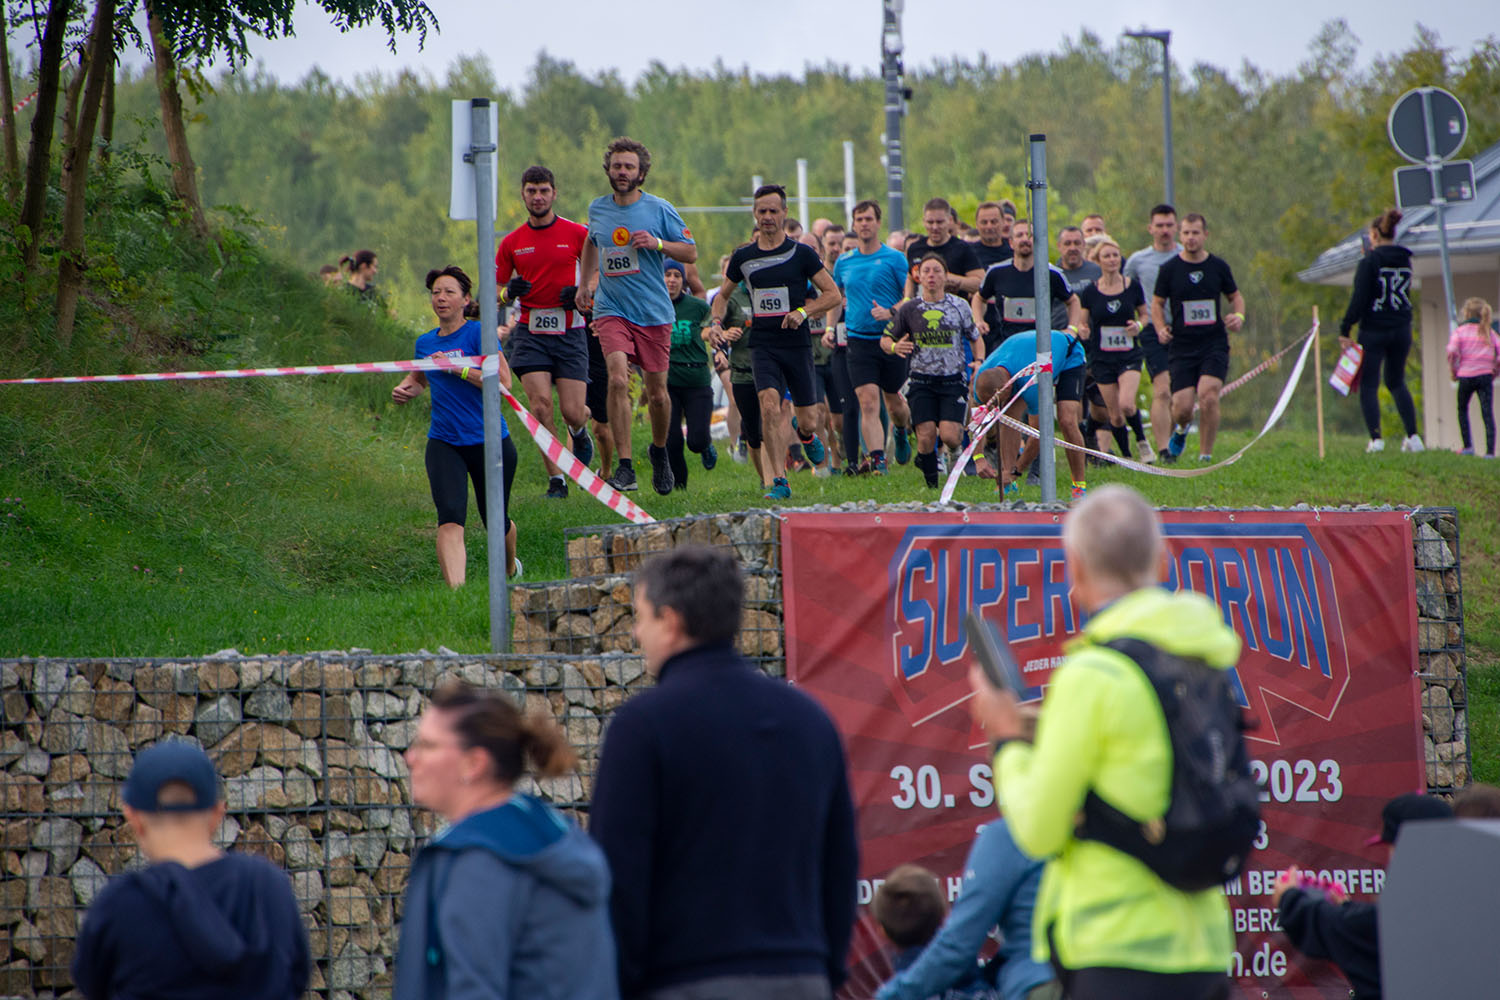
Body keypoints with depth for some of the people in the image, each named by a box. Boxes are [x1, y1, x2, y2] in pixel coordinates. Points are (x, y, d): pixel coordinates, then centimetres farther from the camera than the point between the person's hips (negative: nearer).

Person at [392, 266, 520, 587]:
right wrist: (405, 389, 8)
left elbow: (503, 381, -17)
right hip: (444, 443, 3)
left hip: (489, 440, -3)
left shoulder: (478, 332, -8)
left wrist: (457, 368, -20)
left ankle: (510, 569, 46)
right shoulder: (425, 342, 9)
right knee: (450, 519, -20)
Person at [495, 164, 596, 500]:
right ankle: (556, 479, -5)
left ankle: (580, 432, 32)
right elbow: (496, 293, 12)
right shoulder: (512, 242, 7)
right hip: (530, 332, 1)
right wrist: (509, 293, -11)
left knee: (572, 412, -6)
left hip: (570, 331, -1)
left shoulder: (578, 234, 2)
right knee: (541, 404, -14)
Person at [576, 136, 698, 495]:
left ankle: (659, 451, 36)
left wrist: (658, 243, -16)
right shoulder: (597, 209, 6)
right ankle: (624, 466, -19)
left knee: (657, 393, 6)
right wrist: (585, 283, 20)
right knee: (618, 379, -20)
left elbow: (691, 253, 0)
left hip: (654, 313, -1)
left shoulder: (659, 210, -4)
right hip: (611, 311, 1)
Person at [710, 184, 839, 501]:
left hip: (797, 344, -1)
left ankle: (806, 435, 44)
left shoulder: (802, 254, -1)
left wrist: (803, 311, -15)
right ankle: (778, 481, -15)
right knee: (769, 405, -21)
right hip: (762, 346, 1)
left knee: (806, 418, 4)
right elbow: (723, 294, 22)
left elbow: (833, 294, 0)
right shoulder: (743, 257, 6)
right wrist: (716, 321, 2)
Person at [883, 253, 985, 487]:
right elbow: (885, 340, 9)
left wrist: (980, 362, -4)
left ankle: (957, 444, 23)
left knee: (948, 435, -15)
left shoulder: (959, 306, 3)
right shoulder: (909, 309, 2)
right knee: (926, 437, -11)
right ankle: (931, 483, 10)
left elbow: (976, 338, 14)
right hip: (922, 380, 0)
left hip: (953, 379, 0)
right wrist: (895, 347, -14)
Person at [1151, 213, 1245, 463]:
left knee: (1208, 396, -20)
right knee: (1183, 407, -6)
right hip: (1181, 346, 0)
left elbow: (1235, 296, 18)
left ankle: (1206, 455, -7)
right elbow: (1157, 304, 10)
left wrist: (1238, 316, -3)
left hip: (1215, 344, 0)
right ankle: (1181, 429, 32)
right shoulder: (1169, 269, 1)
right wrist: (1161, 329, -9)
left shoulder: (1218, 266, 5)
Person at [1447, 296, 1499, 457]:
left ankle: (1468, 446, 13)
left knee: (1462, 409, 19)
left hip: (1466, 376, -1)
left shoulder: (1460, 331, 1)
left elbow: (1452, 352, -13)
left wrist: (1453, 371, 0)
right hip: (1485, 376, 1)